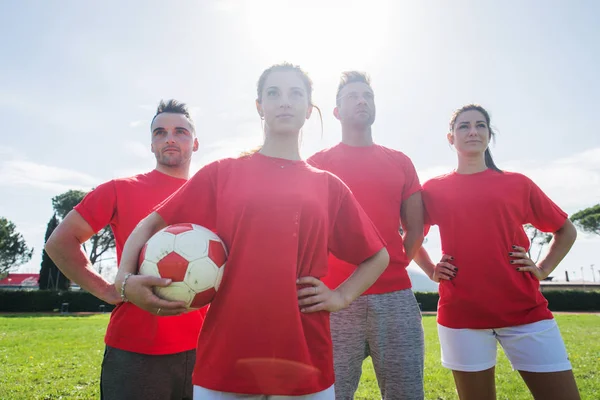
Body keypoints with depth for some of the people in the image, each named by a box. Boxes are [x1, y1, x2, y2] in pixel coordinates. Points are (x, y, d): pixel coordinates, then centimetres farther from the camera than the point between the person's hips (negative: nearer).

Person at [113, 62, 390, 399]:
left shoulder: (329, 187, 7)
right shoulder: (222, 173, 4)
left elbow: (378, 256, 14)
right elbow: (152, 224, 7)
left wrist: (341, 297, 1)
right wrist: (126, 279, -8)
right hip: (223, 360, 0)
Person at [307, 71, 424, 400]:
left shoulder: (400, 162, 13)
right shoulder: (317, 163, 6)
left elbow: (415, 228, 15)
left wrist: (393, 265, 7)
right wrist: (319, 276, 0)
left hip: (397, 299, 3)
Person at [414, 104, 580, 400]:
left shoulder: (518, 184, 8)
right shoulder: (434, 189, 7)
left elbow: (566, 231, 18)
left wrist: (543, 270, 6)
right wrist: (431, 270, 4)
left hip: (525, 310, 1)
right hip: (461, 313, 0)